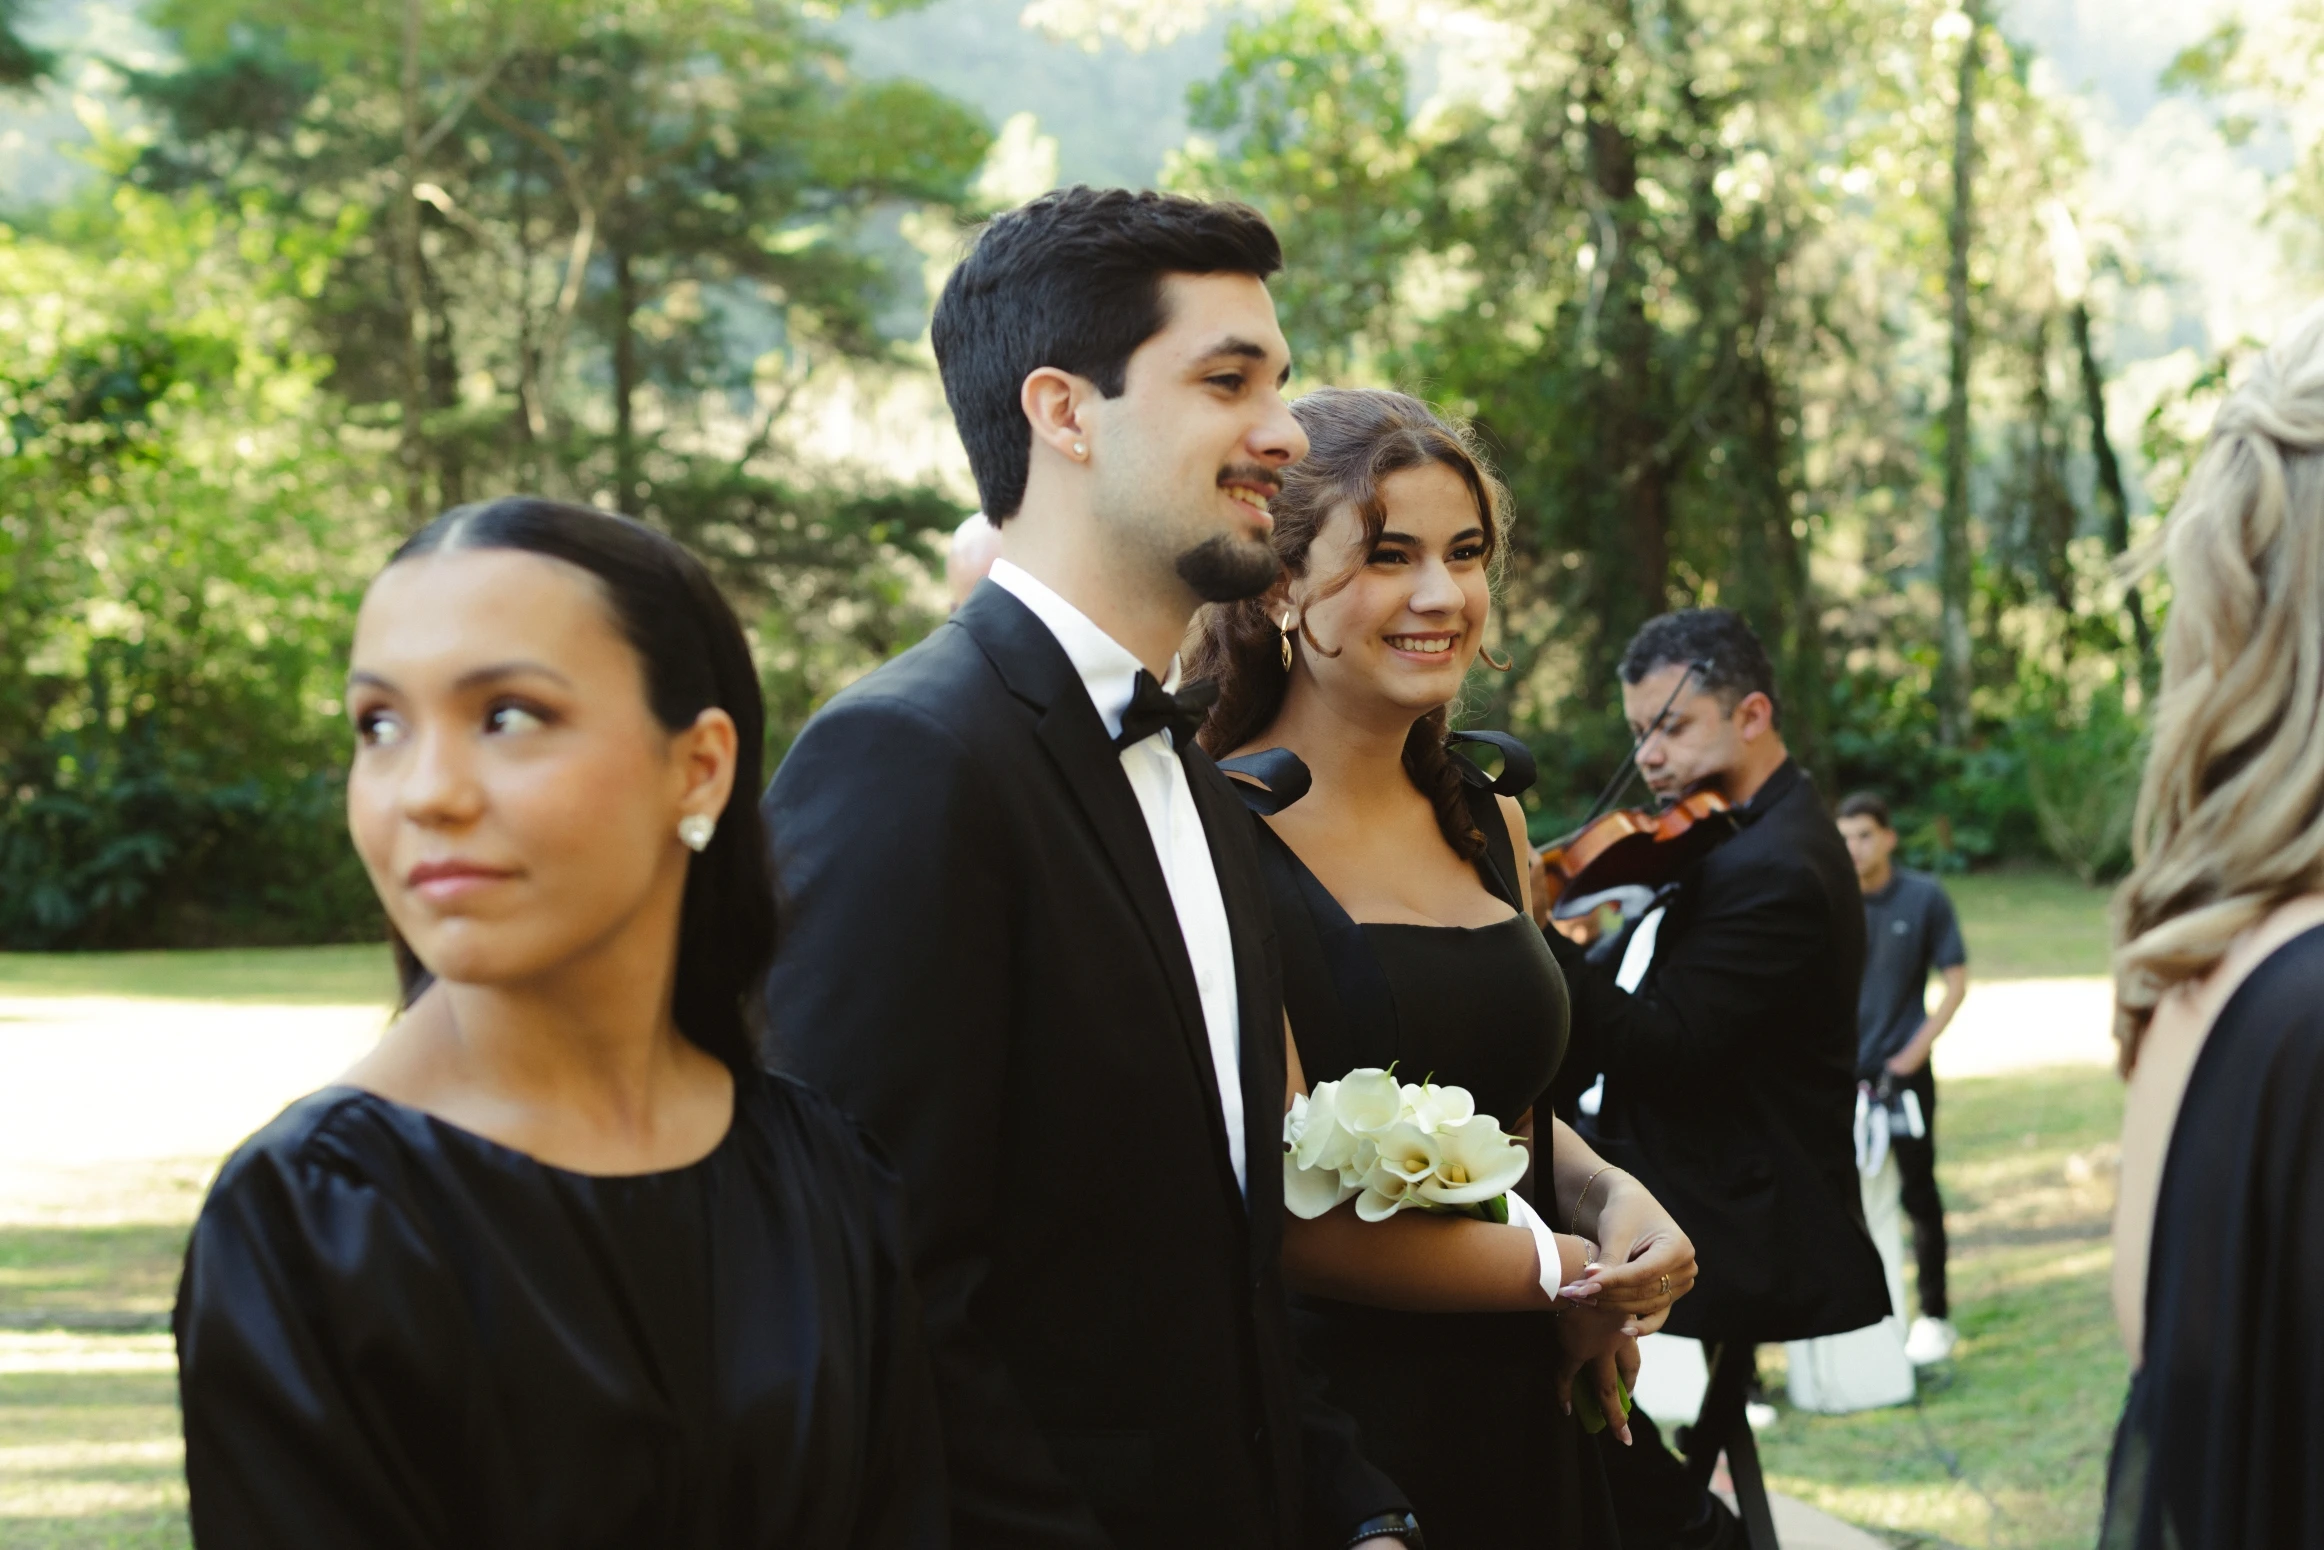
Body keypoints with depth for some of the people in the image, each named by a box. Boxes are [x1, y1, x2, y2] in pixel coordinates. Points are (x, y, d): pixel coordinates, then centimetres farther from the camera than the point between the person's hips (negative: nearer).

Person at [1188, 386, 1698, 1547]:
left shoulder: (1487, 820, 9)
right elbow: (1286, 1210, -18)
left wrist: (1610, 1194, -2)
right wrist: (1564, 1278, -9)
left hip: (1524, 1423, 7)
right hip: (1325, 1428, -7)